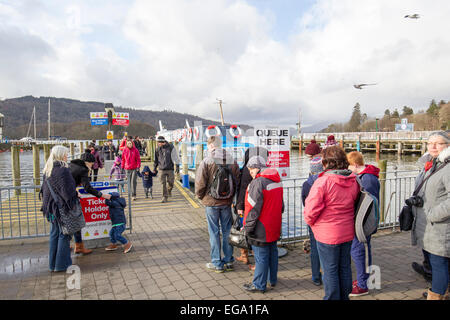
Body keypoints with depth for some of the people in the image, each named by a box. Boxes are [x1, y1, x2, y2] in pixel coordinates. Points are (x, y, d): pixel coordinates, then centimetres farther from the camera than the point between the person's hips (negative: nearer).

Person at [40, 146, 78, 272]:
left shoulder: (48, 170, 8)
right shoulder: (63, 170, -20)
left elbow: (44, 189, 18)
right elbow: (67, 191, -22)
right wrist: (74, 198, -9)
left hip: (51, 207, 8)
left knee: (54, 234, 17)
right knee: (64, 234, 3)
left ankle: (53, 264, 26)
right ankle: (62, 264, 11)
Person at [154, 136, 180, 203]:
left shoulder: (171, 148, -5)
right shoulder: (158, 149, 5)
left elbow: (175, 157, -3)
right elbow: (156, 159, 17)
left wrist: (177, 166, -7)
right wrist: (155, 167, 17)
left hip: (170, 169, -2)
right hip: (162, 169, 2)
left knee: (171, 183, 5)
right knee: (163, 184, -3)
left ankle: (169, 190, 36)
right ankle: (165, 197, 4)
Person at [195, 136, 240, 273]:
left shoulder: (206, 162, -13)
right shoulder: (232, 161, 0)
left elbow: (200, 183, -12)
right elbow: (237, 182, 3)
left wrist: (200, 196, 6)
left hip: (211, 202, -4)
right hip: (227, 202, 4)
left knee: (214, 232, 7)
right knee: (227, 231, 15)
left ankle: (217, 263, 15)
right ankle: (228, 261, 25)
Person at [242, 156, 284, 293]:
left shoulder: (258, 182, -21)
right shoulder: (277, 180, 7)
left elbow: (253, 209, -21)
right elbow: (281, 205, 16)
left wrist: (248, 228, -14)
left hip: (262, 229, -9)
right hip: (275, 227, 9)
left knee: (261, 257, 3)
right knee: (272, 253, 19)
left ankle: (259, 285, 16)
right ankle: (272, 280, 34)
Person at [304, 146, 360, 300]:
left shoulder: (323, 181, -21)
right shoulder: (354, 180, -1)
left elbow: (311, 208, -20)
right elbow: (355, 203, 11)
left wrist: (310, 221, -1)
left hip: (327, 234, -6)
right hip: (347, 232, 7)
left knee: (330, 270, 8)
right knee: (345, 268, 20)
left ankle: (332, 298, 20)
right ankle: (344, 296, 35)